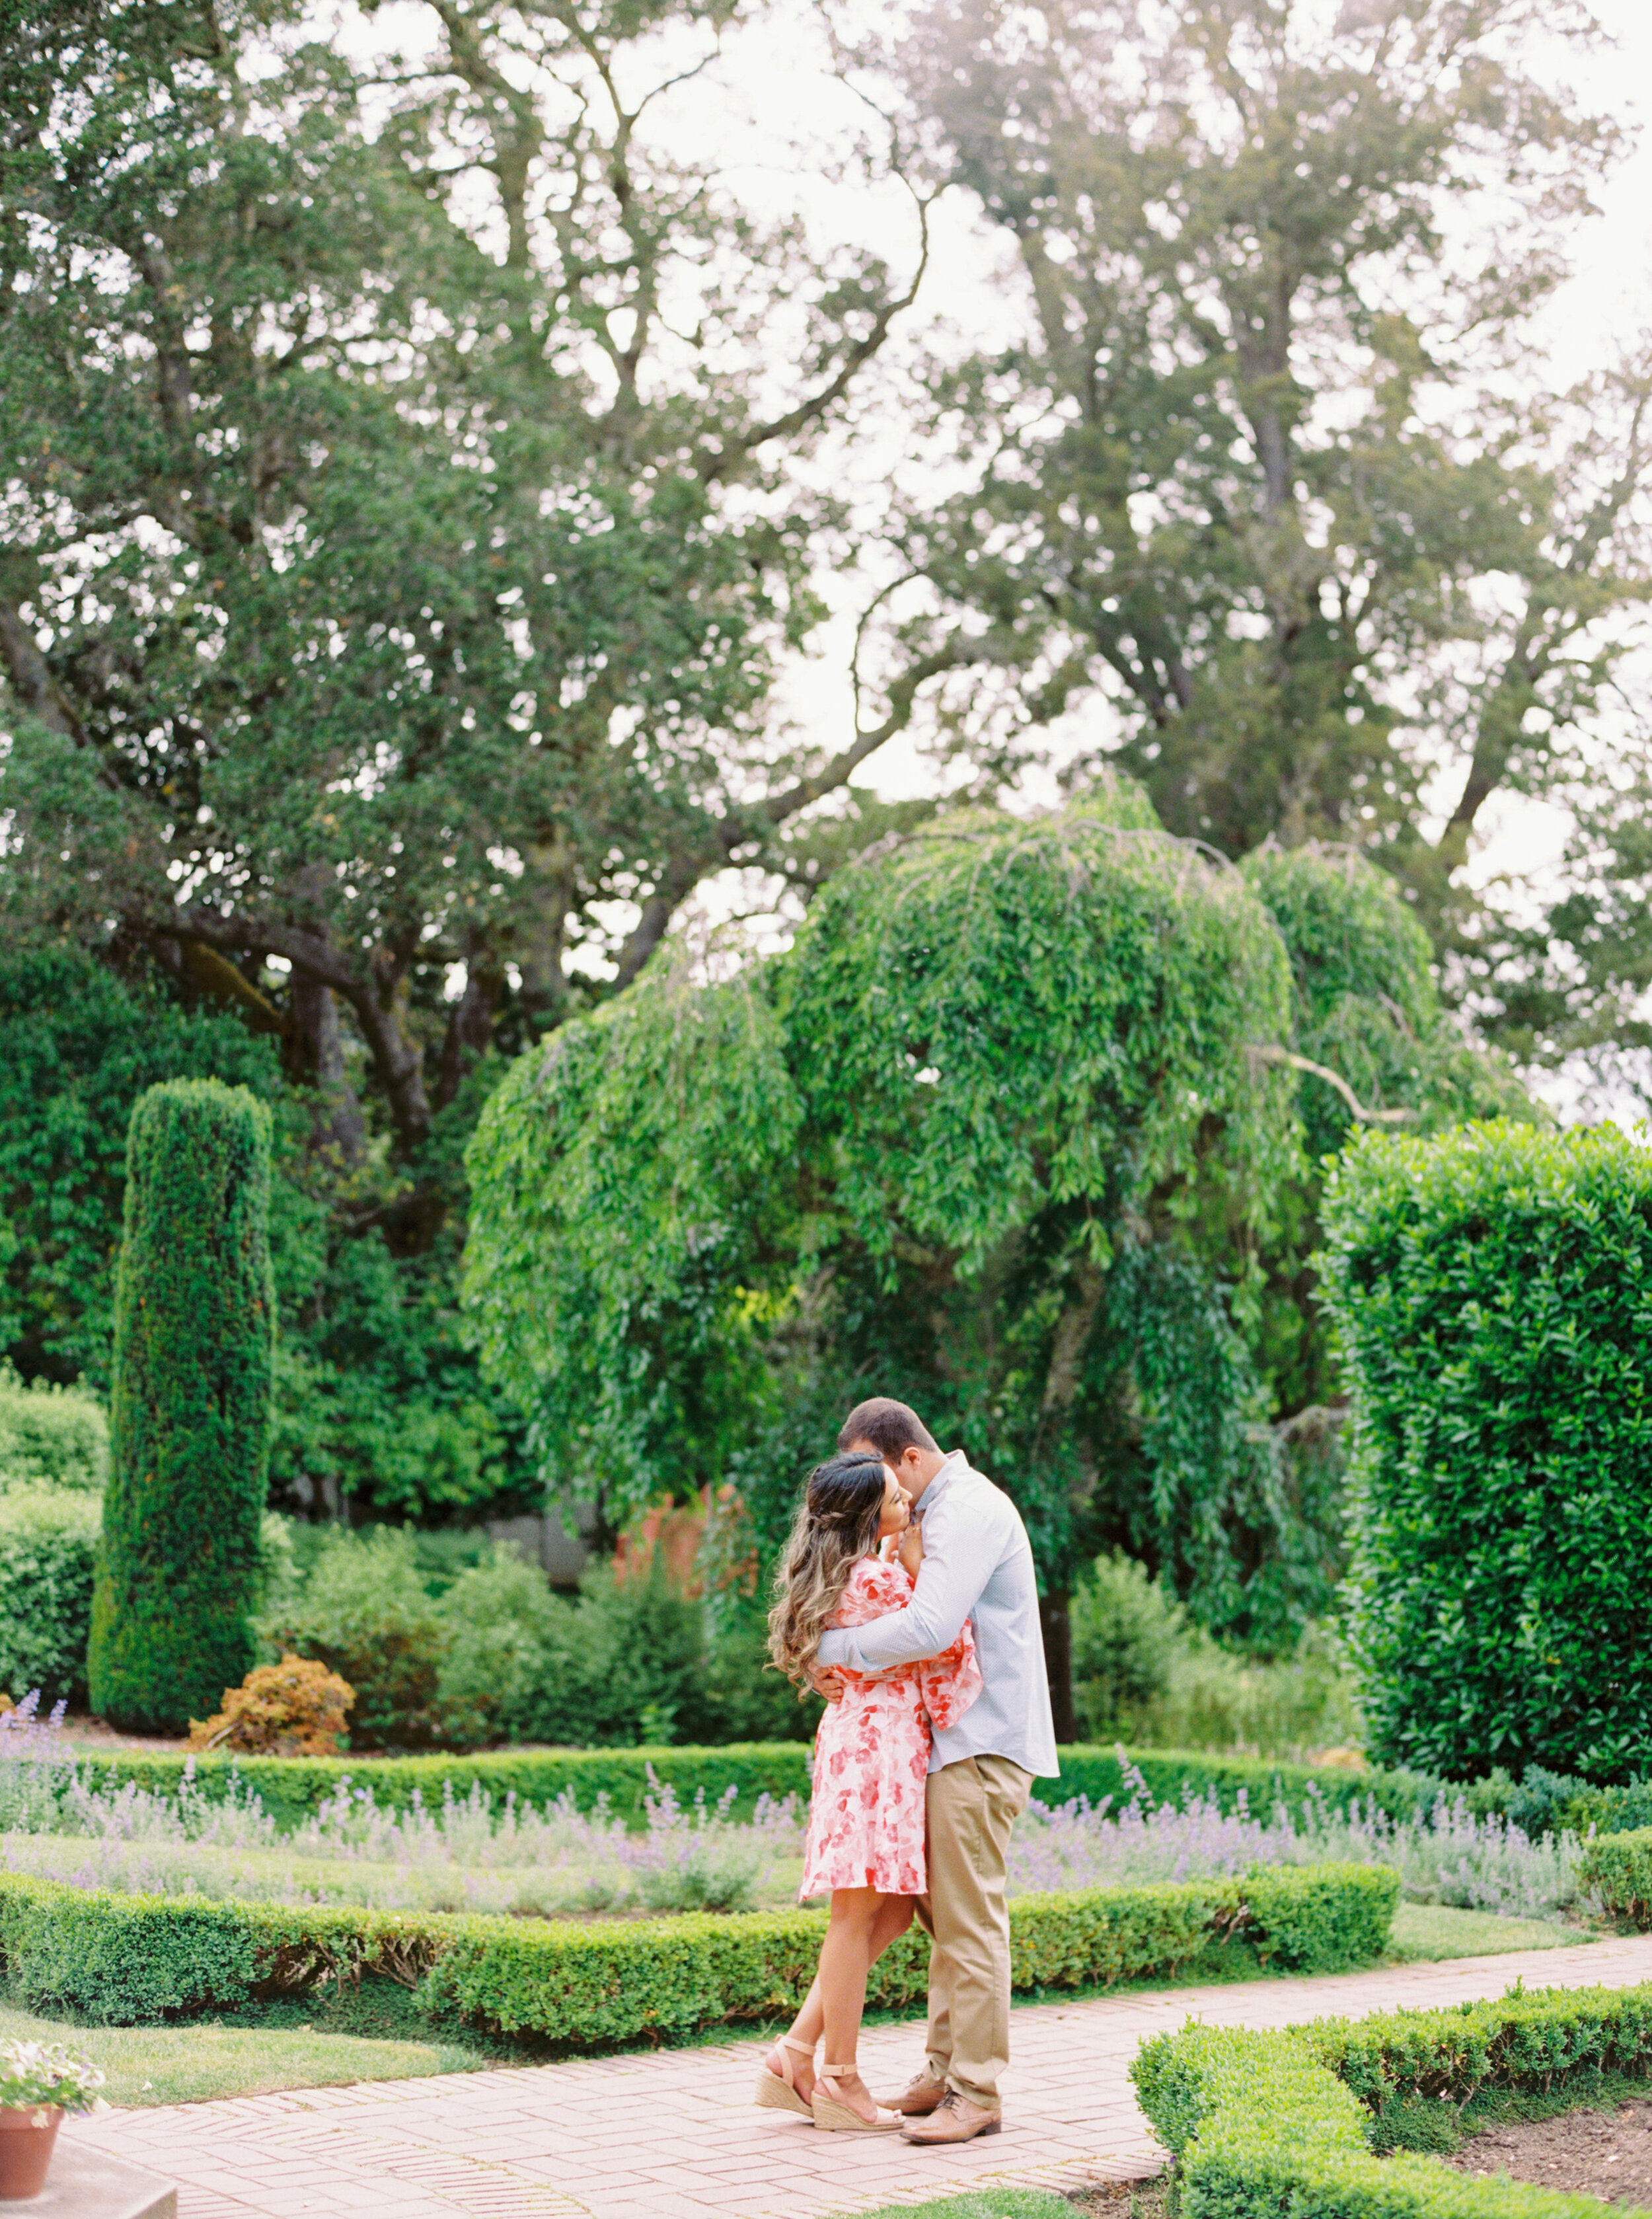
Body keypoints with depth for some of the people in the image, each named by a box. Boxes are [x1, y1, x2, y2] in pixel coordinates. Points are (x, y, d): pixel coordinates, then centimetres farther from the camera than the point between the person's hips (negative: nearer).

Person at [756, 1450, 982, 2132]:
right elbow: (948, 1644, -11)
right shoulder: (878, 1578, -16)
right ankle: (841, 2085, 4)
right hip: (880, 1745, -10)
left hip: (865, 1738, 10)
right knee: (860, 1913, -3)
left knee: (891, 1911, 12)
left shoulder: (860, 1568, 14)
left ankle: (795, 2056, 12)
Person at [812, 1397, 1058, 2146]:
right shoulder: (943, 1511, 18)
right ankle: (944, 2073, 18)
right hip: (955, 1740, 10)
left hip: (983, 1744, -10)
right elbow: (918, 1620, 22)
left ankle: (976, 2093, -5)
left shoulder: (969, 1511, -15)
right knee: (941, 1908, 12)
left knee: (969, 1918, -9)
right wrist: (850, 1667, 4)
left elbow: (929, 1628, -26)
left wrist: (834, 1648, -14)